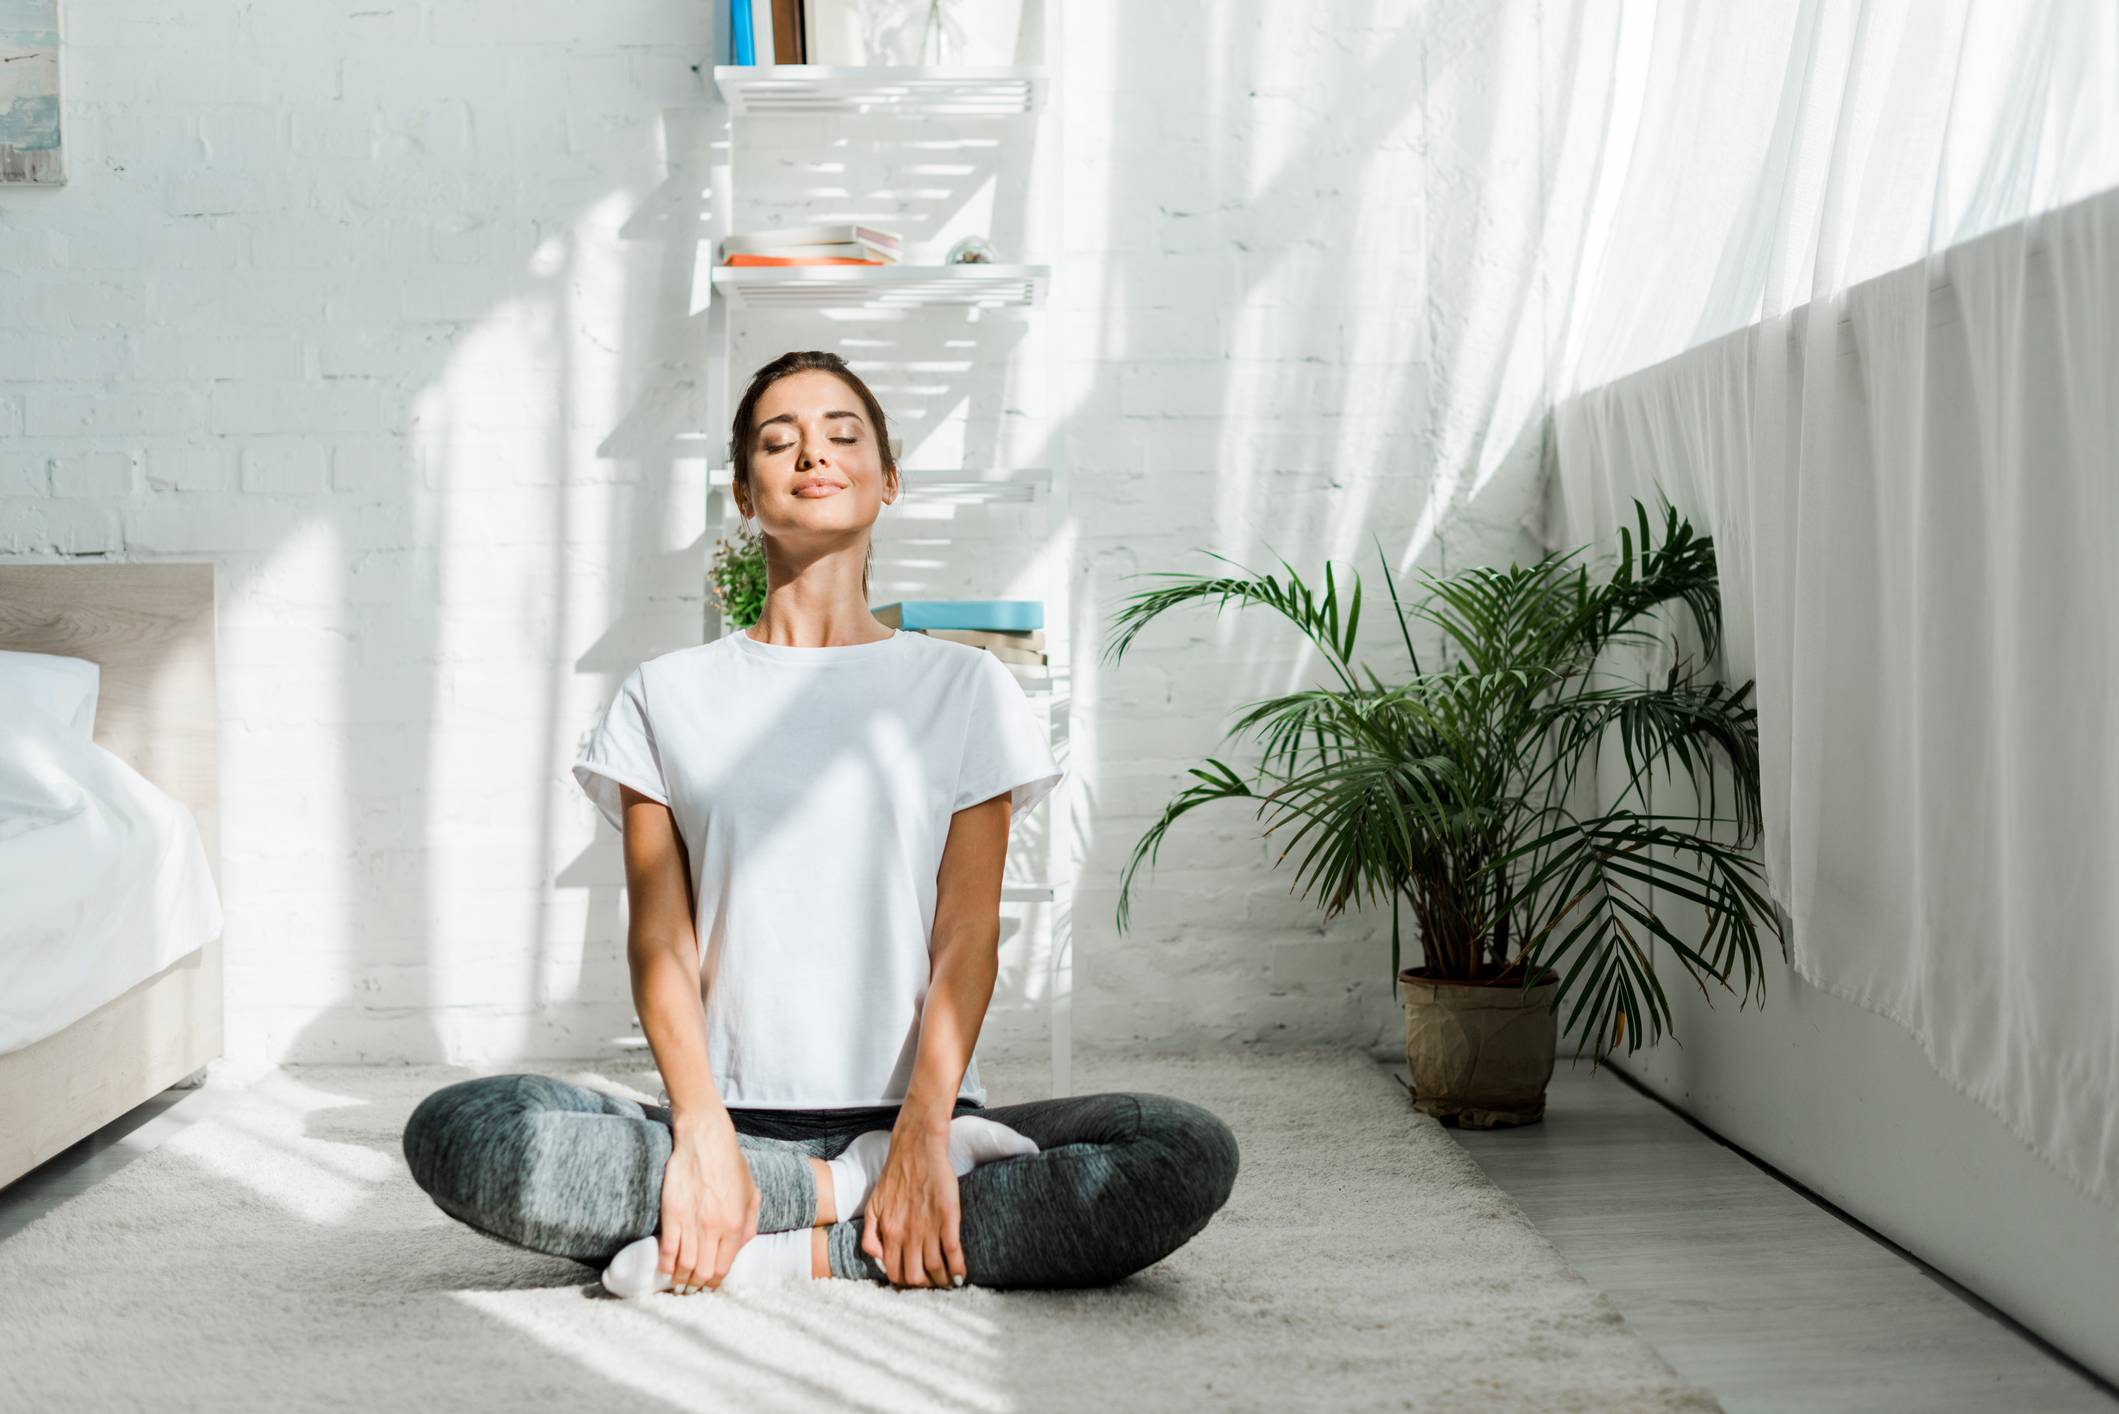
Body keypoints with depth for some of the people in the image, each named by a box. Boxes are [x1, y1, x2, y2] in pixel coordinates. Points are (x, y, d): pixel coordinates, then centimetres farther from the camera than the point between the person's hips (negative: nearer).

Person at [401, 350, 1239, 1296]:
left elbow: (968, 934, 0)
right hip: (733, 1114, 0)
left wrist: (922, 1131, -16)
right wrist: (704, 1134, -16)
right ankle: (847, 1192, -18)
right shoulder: (667, 696, 12)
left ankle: (785, 1249, -21)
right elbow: (660, 937, 1)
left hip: (914, 1115, 0)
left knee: (1189, 1155, -26)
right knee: (452, 1131, -25)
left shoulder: (964, 686, 10)